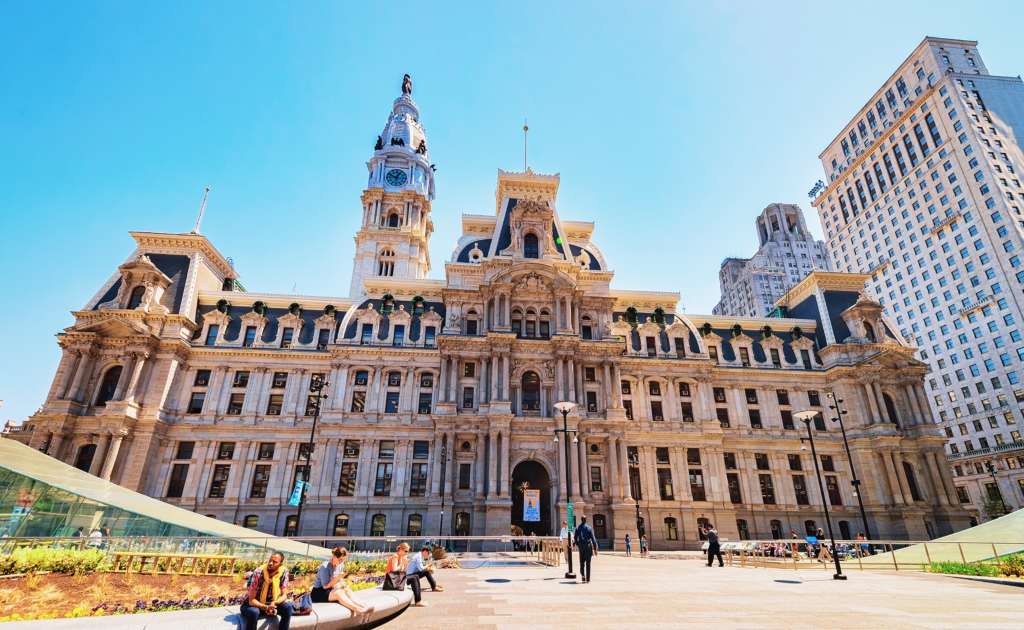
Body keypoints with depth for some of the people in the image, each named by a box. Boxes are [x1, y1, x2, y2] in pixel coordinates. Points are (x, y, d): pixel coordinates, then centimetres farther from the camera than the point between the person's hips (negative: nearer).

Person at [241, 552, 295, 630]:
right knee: (254, 612, -38)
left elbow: (284, 595, -9)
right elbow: (251, 600, -23)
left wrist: (274, 603, -31)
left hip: (270, 603, 3)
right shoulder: (258, 573, -25)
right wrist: (266, 608, -39)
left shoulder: (284, 571, -14)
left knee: (288, 607, -24)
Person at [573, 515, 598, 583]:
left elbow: (575, 538, 4)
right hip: (588, 545, -2)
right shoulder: (589, 528, -3)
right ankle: (588, 578, 5)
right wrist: (595, 548, -6)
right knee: (588, 562, 4)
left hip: (581, 545, 2)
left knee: (582, 561, 13)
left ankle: (582, 574, -7)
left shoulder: (578, 528, 4)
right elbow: (593, 538, -7)